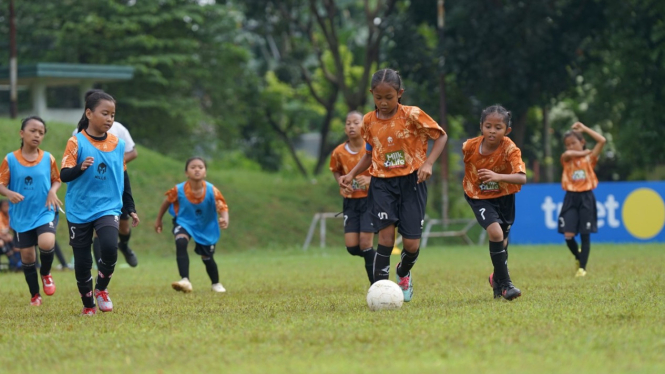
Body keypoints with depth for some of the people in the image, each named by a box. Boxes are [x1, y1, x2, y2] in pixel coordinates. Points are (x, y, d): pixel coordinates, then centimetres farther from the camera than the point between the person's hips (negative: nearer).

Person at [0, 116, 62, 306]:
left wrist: (52, 191, -11)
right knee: (27, 255, 6)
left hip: (44, 212, -1)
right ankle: (35, 295, 25)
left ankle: (46, 274, 6)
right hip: (21, 216, 1)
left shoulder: (48, 158, 0)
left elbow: (57, 180, 11)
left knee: (47, 243, -26)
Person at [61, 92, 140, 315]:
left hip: (108, 207, 2)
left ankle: (102, 289, 4)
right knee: (82, 261, 3)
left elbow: (124, 177, 15)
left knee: (110, 247, -23)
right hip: (79, 211, -1)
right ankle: (88, 305, 22)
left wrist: (130, 209, 17)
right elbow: (64, 175, -12)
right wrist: (80, 167, -32)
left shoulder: (118, 144, 5)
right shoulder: (76, 143, -7)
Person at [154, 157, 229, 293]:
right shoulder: (178, 190, -24)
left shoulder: (212, 191, -27)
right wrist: (159, 220, 6)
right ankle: (185, 281, -35)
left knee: (207, 258, 12)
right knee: (181, 243, -32)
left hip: (206, 227, 1)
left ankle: (216, 284, 41)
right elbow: (167, 202, -4)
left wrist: (224, 219, -56)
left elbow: (223, 207, -33)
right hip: (185, 222, -1)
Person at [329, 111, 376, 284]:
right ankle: (374, 258, 27)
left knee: (365, 243, -13)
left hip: (370, 200, -3)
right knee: (352, 247, -5)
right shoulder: (339, 152, -4)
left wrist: (371, 179, -21)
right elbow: (336, 171, 16)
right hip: (350, 201, 3)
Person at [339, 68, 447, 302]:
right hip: (382, 182, 2)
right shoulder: (369, 121, 2)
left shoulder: (412, 115, -10)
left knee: (411, 243, -2)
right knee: (386, 234, -17)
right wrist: (352, 174, 4)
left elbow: (441, 136, -2)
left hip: (411, 180, -2)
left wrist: (428, 163, -15)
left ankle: (403, 273, 32)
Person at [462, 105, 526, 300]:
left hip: (504, 197, 1)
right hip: (480, 198, -1)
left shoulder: (510, 149, -26)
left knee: (502, 240, 13)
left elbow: (522, 178, -40)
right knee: (495, 232, -24)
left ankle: (497, 279, 42)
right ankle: (505, 284, -15)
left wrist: (498, 176, -53)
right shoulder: (470, 146, -19)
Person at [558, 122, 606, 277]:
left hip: (586, 198, -1)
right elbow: (568, 153, -20)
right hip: (571, 198, 1)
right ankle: (578, 256, 20)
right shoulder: (567, 159, 6)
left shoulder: (589, 158, 5)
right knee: (568, 235, -8)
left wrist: (584, 129, -1)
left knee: (585, 235, -1)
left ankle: (582, 267, 7)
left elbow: (602, 141, -6)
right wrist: (583, 152, -7)